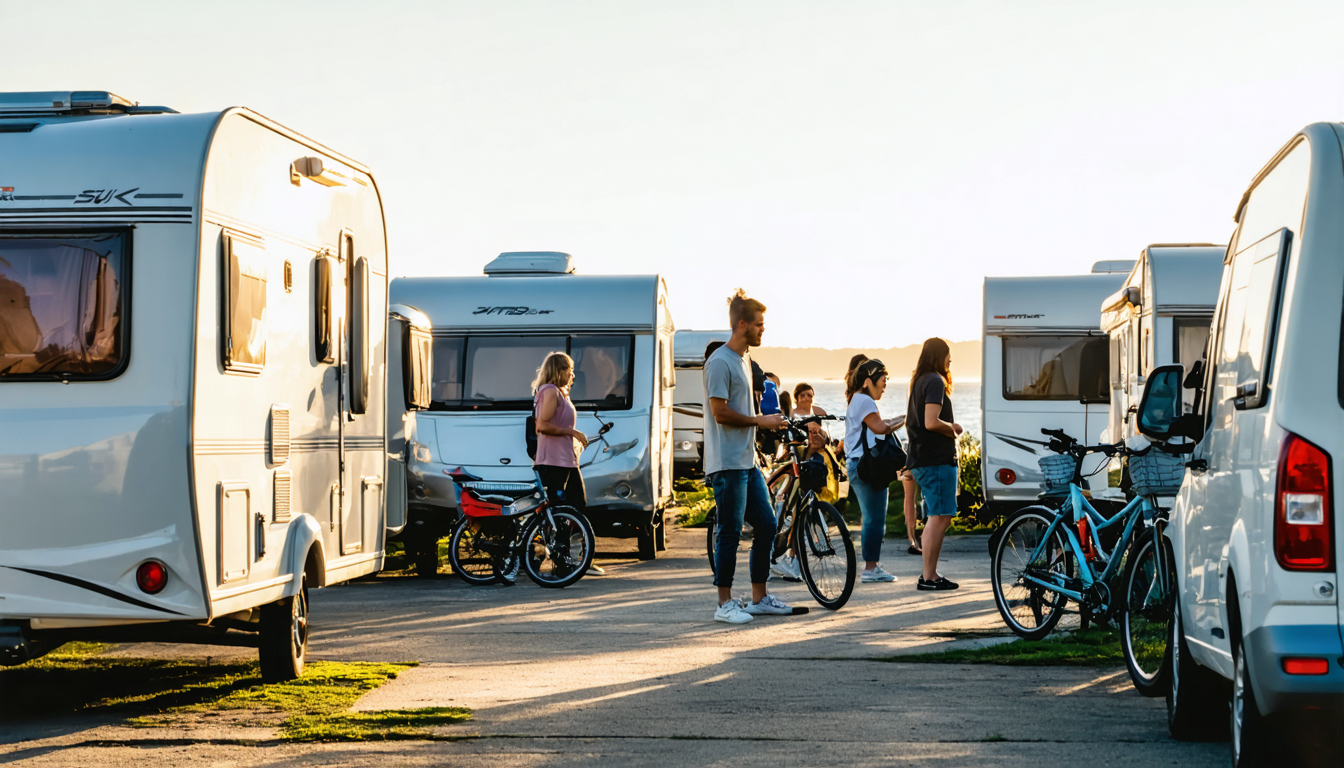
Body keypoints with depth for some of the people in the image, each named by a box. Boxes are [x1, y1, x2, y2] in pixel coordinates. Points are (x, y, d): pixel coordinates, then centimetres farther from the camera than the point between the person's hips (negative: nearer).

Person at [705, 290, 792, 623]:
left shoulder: (744, 359, 17)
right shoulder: (720, 362, -13)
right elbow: (720, 412, -18)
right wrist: (760, 420, -10)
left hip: (747, 462, 10)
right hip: (727, 464, -10)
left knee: (766, 526, 11)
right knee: (730, 533, -5)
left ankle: (759, 597, 20)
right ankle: (725, 604, 2)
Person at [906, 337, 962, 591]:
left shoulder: (919, 382, 18)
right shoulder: (935, 382, -12)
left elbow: (909, 422, 25)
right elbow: (932, 422, -23)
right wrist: (953, 428, -6)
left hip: (921, 459, 10)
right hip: (937, 459, -10)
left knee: (937, 518, 15)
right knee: (939, 518, -9)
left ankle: (930, 573, 17)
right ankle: (928, 577, -10)